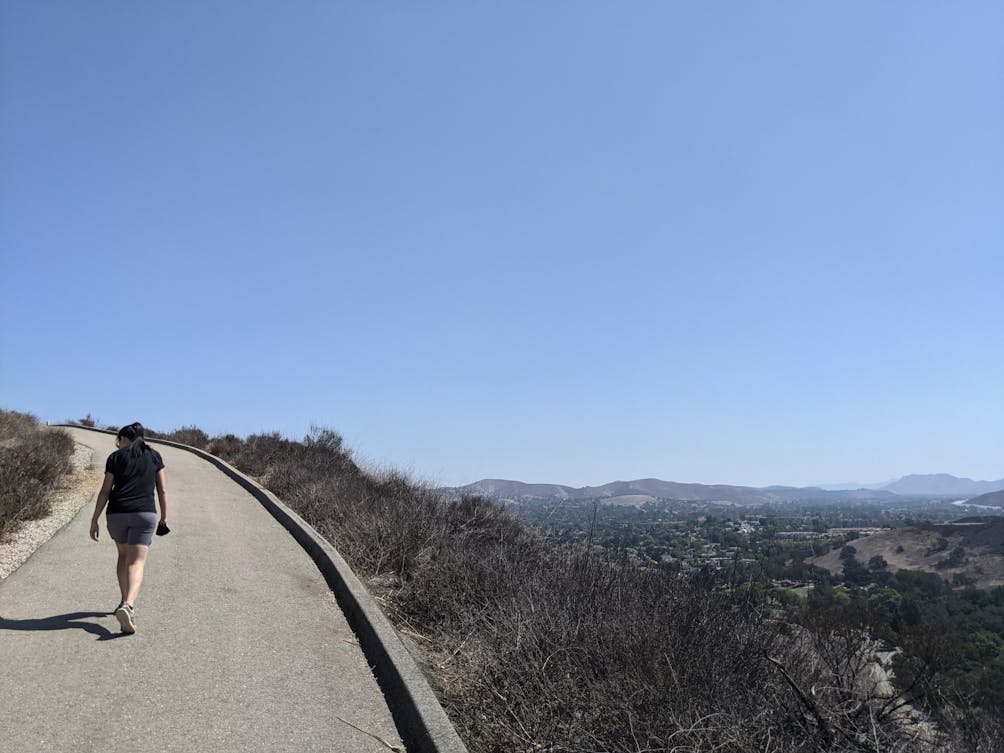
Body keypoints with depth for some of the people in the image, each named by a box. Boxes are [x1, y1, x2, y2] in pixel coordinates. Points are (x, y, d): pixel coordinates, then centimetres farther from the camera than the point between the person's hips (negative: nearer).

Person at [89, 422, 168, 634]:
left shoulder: (115, 457, 8)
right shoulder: (154, 456, 10)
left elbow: (105, 491, 4)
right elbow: (162, 490, 9)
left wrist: (94, 520, 7)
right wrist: (164, 516, 18)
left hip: (117, 513, 1)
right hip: (144, 514, -1)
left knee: (123, 555, 24)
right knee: (136, 563, -6)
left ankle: (125, 602, 26)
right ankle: (128, 605, -28)